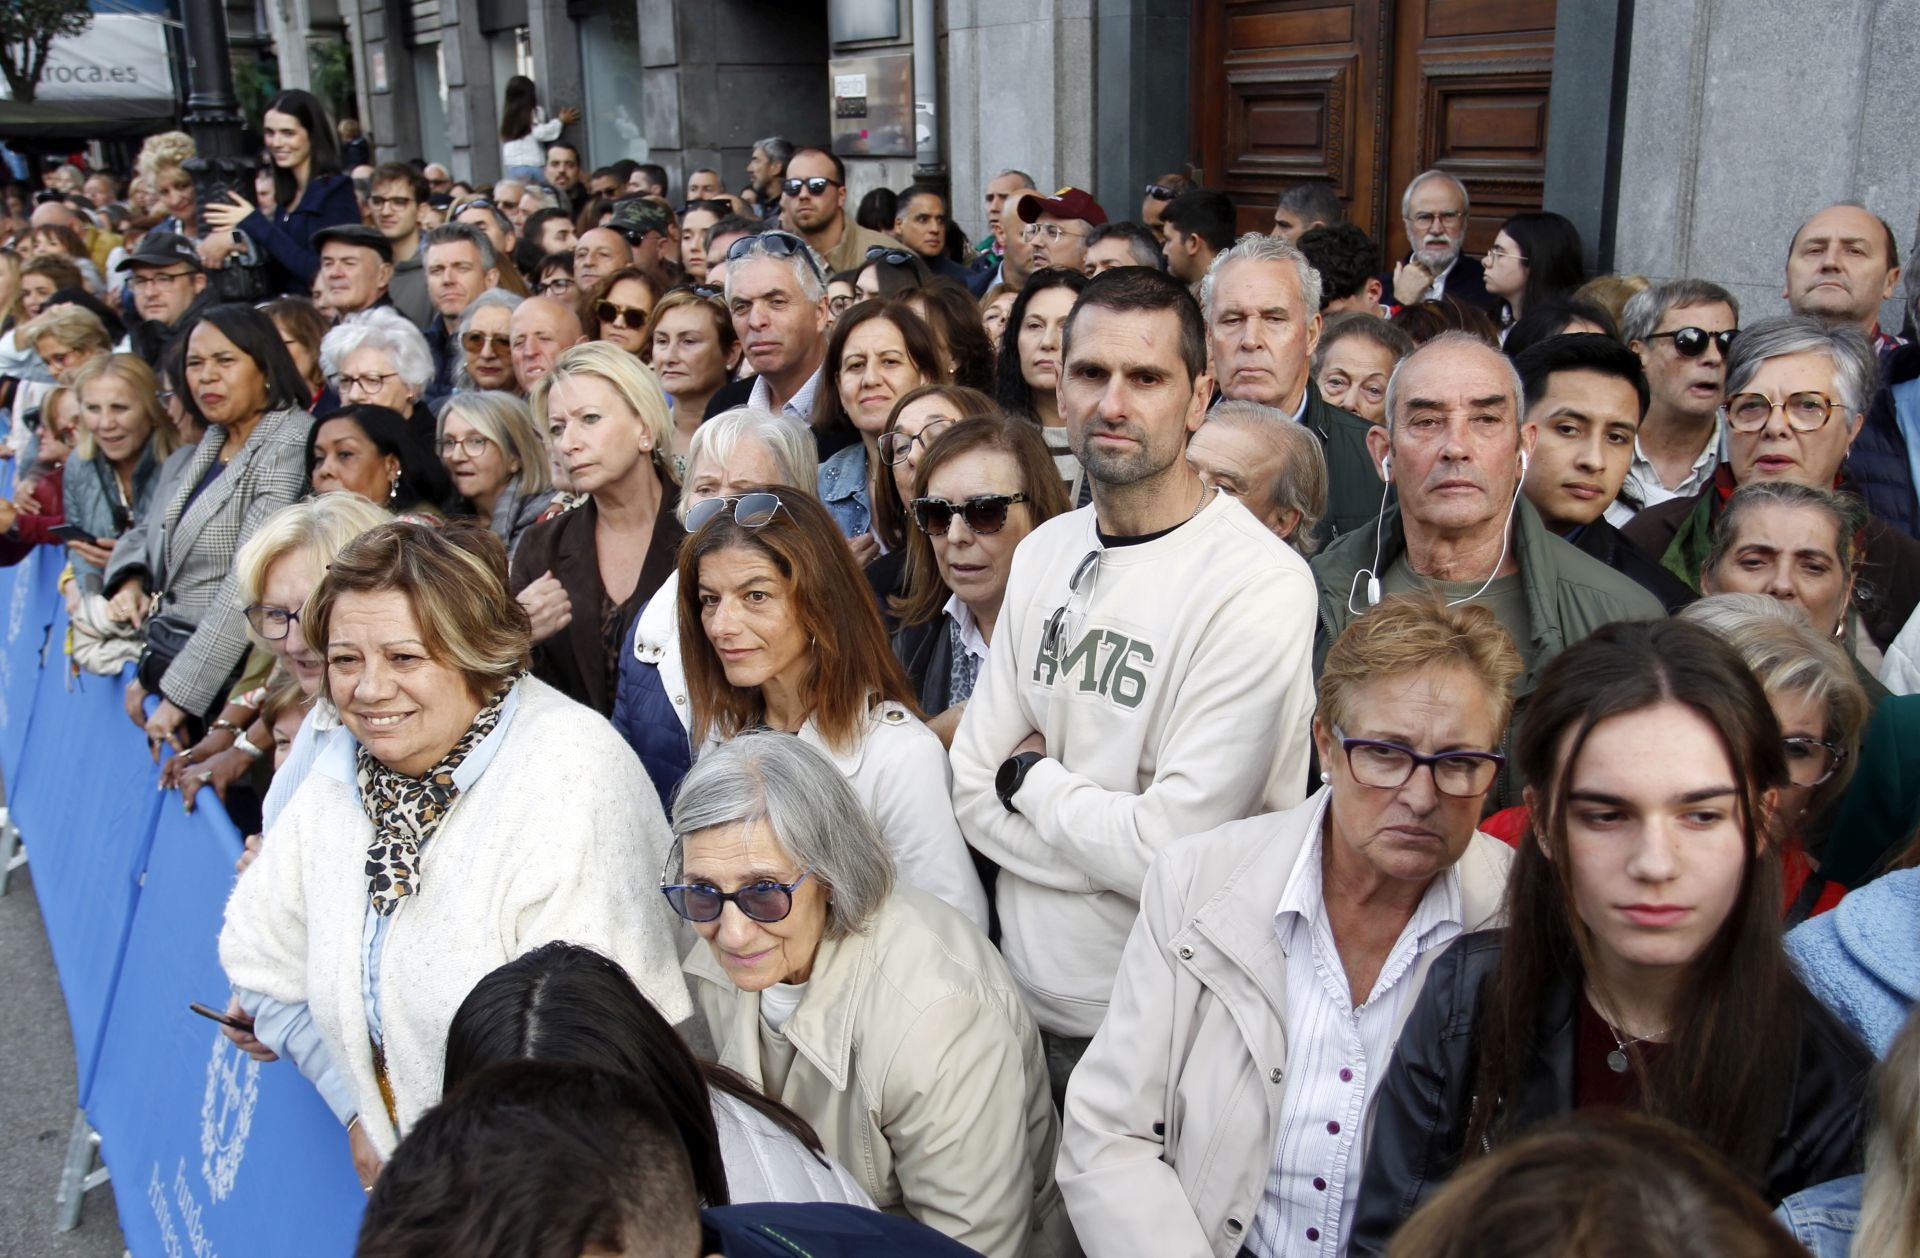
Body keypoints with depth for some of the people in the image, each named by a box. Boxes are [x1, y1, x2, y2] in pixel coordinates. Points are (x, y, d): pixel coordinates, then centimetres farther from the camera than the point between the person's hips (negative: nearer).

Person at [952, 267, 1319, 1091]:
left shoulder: (1259, 584, -19)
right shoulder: (1046, 552, 3)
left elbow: (1171, 851, -23)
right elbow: (972, 790, 1)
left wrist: (1031, 776, -8)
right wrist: (1097, 824, -14)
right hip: (1023, 1004, 6)